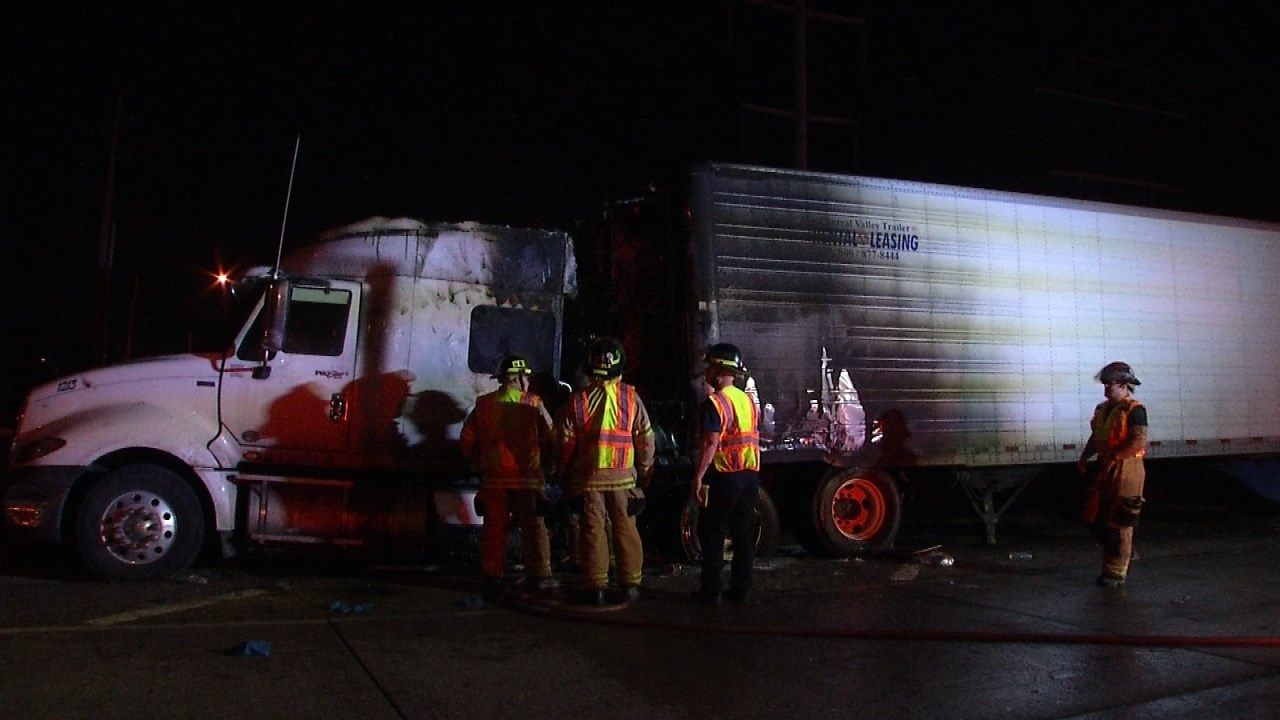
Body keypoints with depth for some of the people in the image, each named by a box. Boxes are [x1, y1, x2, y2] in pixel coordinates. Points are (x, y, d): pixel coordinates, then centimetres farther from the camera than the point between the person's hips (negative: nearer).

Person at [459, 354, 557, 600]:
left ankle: (492, 579, 12)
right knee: (533, 527, 7)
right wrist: (540, 461, 14)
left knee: (494, 529, 9)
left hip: (493, 478, 3)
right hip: (527, 478, -2)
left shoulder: (484, 404, 3)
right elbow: (551, 440, -4)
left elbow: (467, 442, 5)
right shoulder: (533, 404, -6)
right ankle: (539, 575, 9)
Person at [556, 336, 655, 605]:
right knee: (626, 529, 10)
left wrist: (564, 473, 13)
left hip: (588, 476, 0)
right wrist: (645, 468, 15)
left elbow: (566, 440, 0)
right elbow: (646, 437, 1)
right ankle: (630, 584, 15)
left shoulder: (579, 399, -3)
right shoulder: (630, 396, -3)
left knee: (592, 530, 5)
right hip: (623, 475, 1)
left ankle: (595, 586, 7)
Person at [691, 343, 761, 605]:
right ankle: (740, 589, 16)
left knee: (711, 533, 1)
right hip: (750, 475, 7)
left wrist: (698, 477, -21)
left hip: (724, 477, -7)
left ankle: (711, 591, 3)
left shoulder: (714, 403, -13)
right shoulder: (748, 400, 12)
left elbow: (710, 442, -21)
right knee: (743, 533, 12)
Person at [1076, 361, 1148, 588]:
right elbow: (1095, 437, 20)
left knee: (1119, 523, -2)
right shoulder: (1103, 409, 13)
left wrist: (1115, 458, -23)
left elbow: (1140, 441, -22)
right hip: (1105, 470, 9)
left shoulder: (1134, 410, -12)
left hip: (1126, 471, -8)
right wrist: (1084, 457, 6)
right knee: (1095, 518, 12)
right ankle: (1123, 555, 31)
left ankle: (1117, 573, 8)